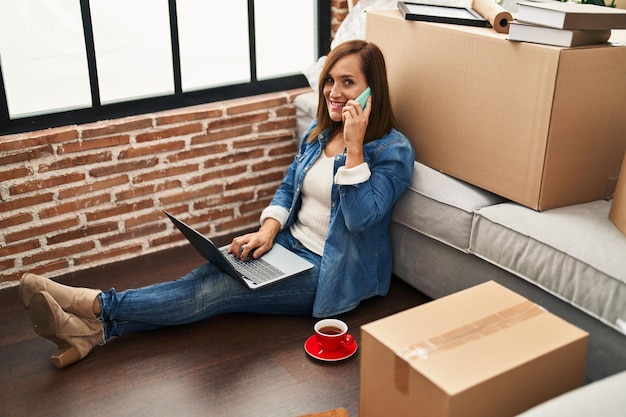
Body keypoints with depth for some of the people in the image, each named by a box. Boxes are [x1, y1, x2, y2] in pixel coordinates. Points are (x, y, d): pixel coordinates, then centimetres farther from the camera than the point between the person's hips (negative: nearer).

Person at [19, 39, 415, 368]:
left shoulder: (393, 150, -13)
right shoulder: (319, 131, 9)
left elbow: (361, 217, -23)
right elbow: (289, 187, 12)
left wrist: (353, 146, -28)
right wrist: (268, 230, -6)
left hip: (333, 273, -6)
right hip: (291, 245, 6)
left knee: (218, 289, -22)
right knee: (208, 276, -18)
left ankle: (97, 306, -23)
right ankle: (93, 331, -27)